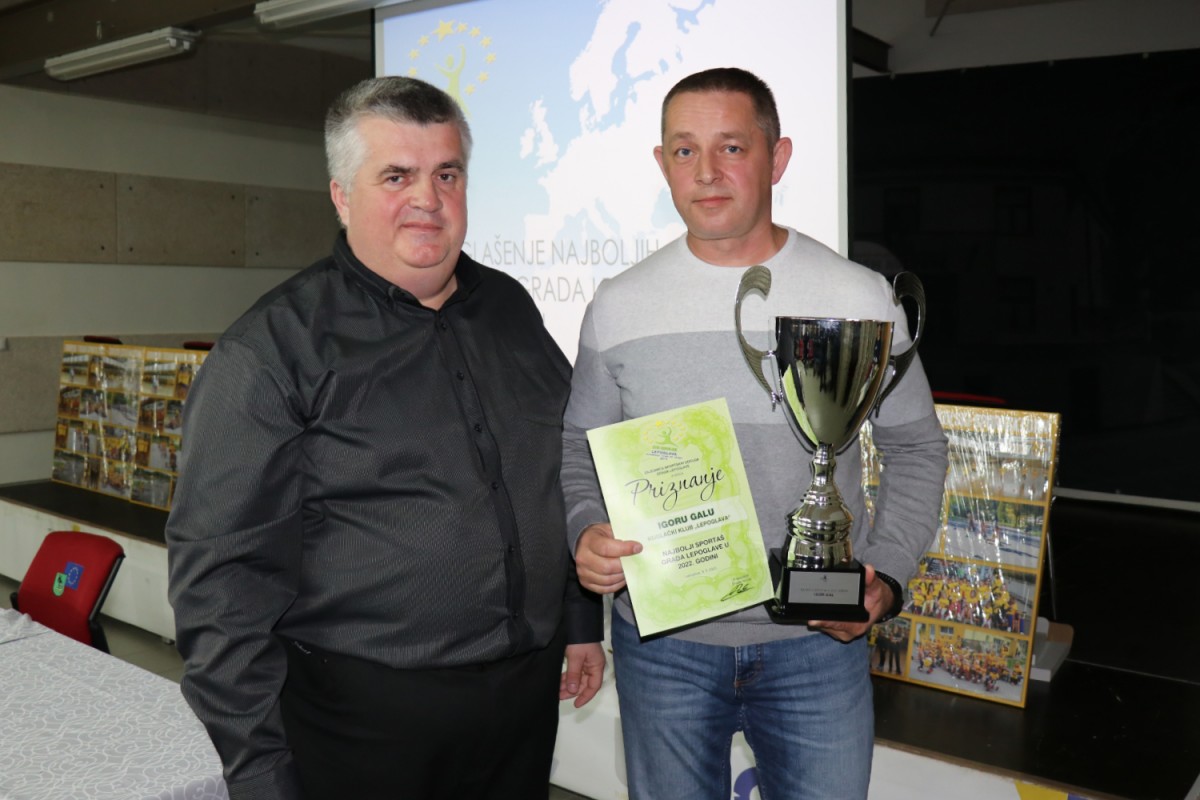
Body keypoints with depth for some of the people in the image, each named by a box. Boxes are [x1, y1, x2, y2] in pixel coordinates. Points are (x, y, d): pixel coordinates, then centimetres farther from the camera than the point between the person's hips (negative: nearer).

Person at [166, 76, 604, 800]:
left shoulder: (510, 308, 7)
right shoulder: (273, 348, -11)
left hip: (528, 692, 5)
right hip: (364, 714, -5)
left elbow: (570, 471, 16)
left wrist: (583, 622, 16)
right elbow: (223, 571, -13)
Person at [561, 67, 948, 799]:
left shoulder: (863, 298, -5)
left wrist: (886, 577, -10)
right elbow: (580, 447, 7)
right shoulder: (619, 307, -2)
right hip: (662, 643, 1)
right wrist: (586, 533, -13)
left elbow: (915, 447, 3)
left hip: (819, 639, 0)